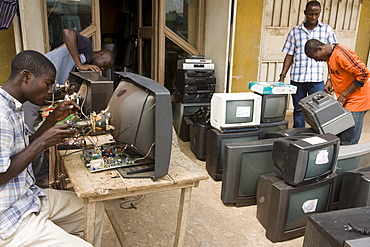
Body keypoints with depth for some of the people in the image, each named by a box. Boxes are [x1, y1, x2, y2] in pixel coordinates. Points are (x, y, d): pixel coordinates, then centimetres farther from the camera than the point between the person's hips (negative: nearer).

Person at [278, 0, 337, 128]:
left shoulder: (326, 29, 6)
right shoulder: (295, 31, 7)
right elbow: (289, 55, 8)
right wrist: (282, 75, -1)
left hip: (317, 79, -1)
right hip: (297, 78, 1)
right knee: (298, 110, 10)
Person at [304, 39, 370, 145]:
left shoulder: (341, 54, -22)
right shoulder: (329, 55, 7)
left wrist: (344, 95, -18)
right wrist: (330, 81, 0)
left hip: (357, 100, -9)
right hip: (345, 100, 9)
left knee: (347, 142, -7)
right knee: (337, 138, 10)